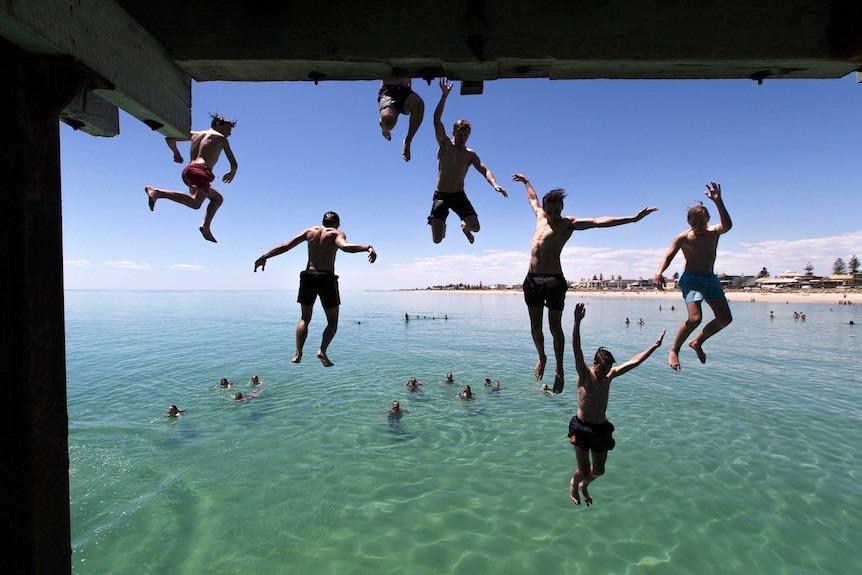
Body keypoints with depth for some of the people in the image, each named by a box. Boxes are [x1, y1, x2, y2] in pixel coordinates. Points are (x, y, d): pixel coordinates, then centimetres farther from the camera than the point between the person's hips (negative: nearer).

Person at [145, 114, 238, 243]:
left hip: (187, 171, 8)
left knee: (218, 198, 24)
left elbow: (169, 138, 30)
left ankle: (205, 226, 6)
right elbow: (234, 164, 11)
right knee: (195, 202, -30)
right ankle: (156, 192, -42)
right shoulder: (221, 138, 15)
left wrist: (176, 153, 46)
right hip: (201, 170, -8)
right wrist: (232, 173, 33)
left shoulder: (195, 134, 30)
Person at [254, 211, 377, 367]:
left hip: (308, 277, 4)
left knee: (305, 319, 18)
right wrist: (368, 248, -30)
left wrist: (264, 257, 14)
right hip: (327, 278, -3)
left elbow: (285, 246, 10)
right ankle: (322, 350, -10)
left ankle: (298, 354, 7)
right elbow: (345, 246, -21)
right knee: (332, 321, 11)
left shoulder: (309, 231, 14)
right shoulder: (337, 233, 3)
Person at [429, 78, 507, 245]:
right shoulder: (444, 145, -1)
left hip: (459, 195, 2)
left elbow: (484, 170, -5)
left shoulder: (470, 154, 6)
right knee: (437, 239, -10)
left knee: (475, 227, -16)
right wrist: (444, 95, -23)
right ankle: (442, 226, 32)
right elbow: (437, 120, -13)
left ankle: (465, 226, 26)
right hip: (441, 195, -2)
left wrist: (494, 184, -25)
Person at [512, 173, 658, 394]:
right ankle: (541, 357, 32)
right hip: (532, 279, 5)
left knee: (555, 327, -1)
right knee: (535, 326, 9)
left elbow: (598, 222, -12)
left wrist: (632, 218, -22)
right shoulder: (540, 216, 15)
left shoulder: (568, 223, -1)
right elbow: (533, 199, 35)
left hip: (554, 280, -5)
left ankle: (559, 369, 13)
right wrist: (526, 181, 50)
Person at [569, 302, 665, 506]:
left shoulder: (610, 375, 1)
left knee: (599, 470, 16)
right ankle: (574, 483, 36)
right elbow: (576, 350, -30)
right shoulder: (584, 374, -15)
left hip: (601, 429, 5)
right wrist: (577, 322, -43)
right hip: (582, 428, -5)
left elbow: (635, 361, 6)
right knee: (583, 470, -1)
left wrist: (655, 345, 7)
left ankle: (584, 485, 49)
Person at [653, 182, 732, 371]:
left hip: (711, 278, 6)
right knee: (695, 318, -22)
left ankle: (697, 342, 22)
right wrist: (659, 272, -30)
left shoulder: (714, 232, 2)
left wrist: (718, 202, -32)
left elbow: (727, 226, -20)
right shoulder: (683, 238, -5)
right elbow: (668, 256, -10)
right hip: (691, 278, -5)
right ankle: (674, 350, -5)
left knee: (725, 318, 3)